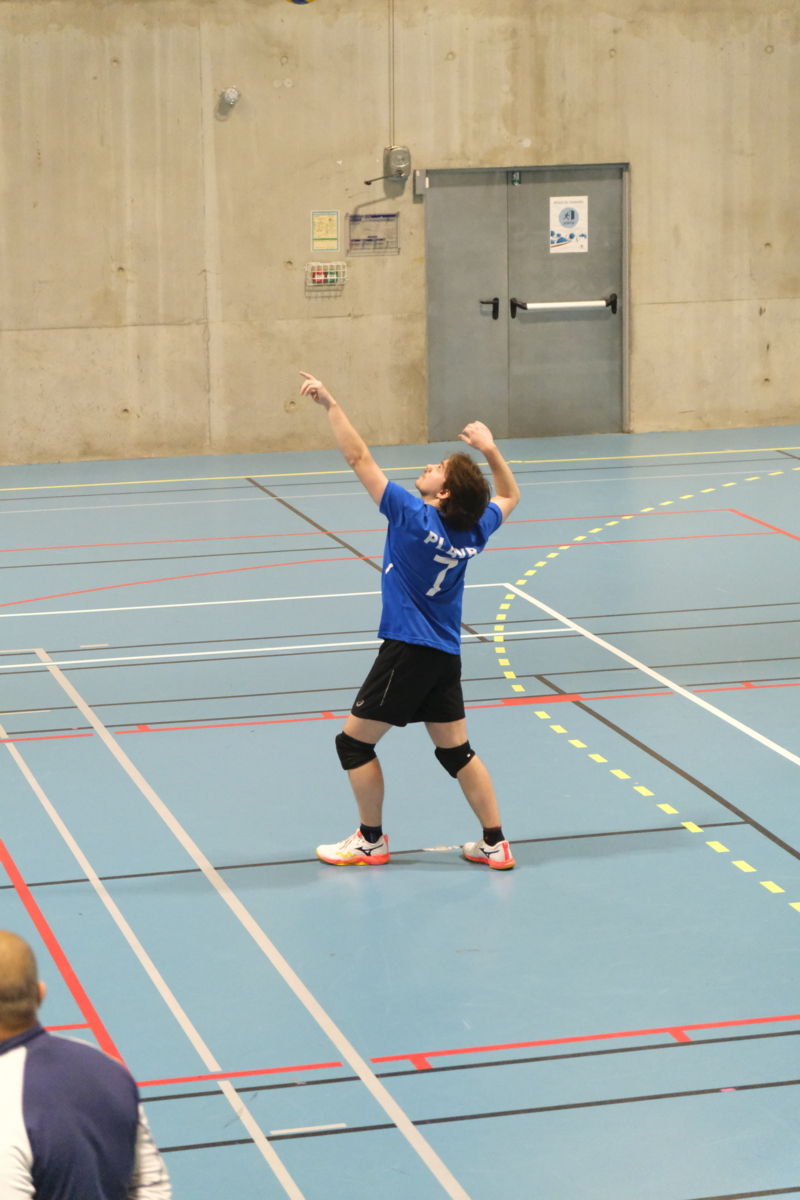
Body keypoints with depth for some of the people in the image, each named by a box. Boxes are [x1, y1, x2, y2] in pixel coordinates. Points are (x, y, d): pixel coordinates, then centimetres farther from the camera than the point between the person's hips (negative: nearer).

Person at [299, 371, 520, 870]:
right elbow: (509, 496, 23)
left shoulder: (414, 517, -17)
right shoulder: (474, 530, 0)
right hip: (446, 656, 7)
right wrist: (491, 450, 16)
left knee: (355, 741, 7)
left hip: (408, 651, -7)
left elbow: (360, 458, -17)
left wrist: (331, 404, -12)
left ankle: (371, 840, 14)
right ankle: (495, 844, 14)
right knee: (456, 750, 14)